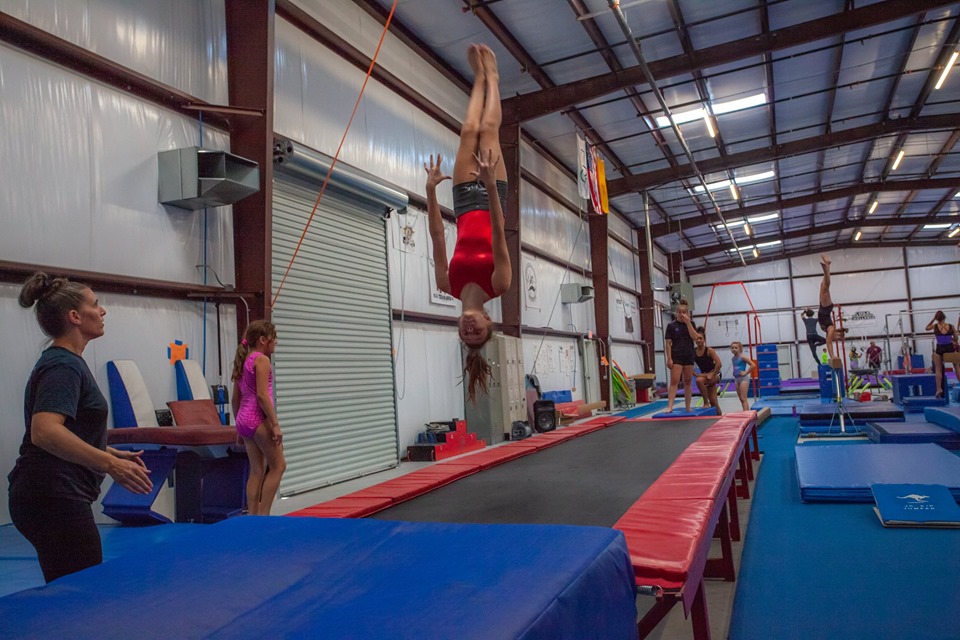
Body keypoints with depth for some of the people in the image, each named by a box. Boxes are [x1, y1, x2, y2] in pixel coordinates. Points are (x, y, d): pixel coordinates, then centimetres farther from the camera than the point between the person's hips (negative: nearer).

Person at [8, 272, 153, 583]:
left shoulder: (64, 362, 14)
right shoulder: (62, 366, -16)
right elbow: (44, 432, -31)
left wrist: (110, 453, 17)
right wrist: (108, 464, -34)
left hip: (53, 498, 10)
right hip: (53, 500, -10)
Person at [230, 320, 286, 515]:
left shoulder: (243, 360, 15)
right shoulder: (261, 360, -10)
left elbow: (235, 399, 16)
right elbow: (262, 395, -19)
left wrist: (240, 425, 22)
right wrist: (275, 424, -18)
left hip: (244, 419, 9)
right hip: (259, 418, -9)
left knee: (257, 470, 13)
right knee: (278, 465, 2)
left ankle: (252, 514, 14)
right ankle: (263, 514, 1)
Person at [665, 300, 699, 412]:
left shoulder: (690, 324, 6)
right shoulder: (671, 326, -2)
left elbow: (694, 337, -10)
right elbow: (668, 343, -4)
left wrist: (688, 322, -15)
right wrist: (669, 358, -10)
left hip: (688, 356, 3)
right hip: (676, 356, -3)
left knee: (688, 382, 9)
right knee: (674, 381, -12)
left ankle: (688, 407, 17)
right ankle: (669, 406, -17)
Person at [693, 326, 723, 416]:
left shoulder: (709, 350, -16)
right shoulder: (693, 351, -5)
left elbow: (719, 364, -22)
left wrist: (712, 376, -22)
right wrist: (697, 375, -11)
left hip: (714, 374, -5)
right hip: (705, 375, 5)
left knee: (699, 380, -34)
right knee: (713, 402, 5)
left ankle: (706, 403, -20)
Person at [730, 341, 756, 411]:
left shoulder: (742, 357, -12)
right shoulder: (733, 358, 10)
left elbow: (753, 365, -19)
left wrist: (746, 373, -16)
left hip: (743, 378, -8)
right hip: (737, 379, 8)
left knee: (743, 399, -11)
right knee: (741, 399, 10)